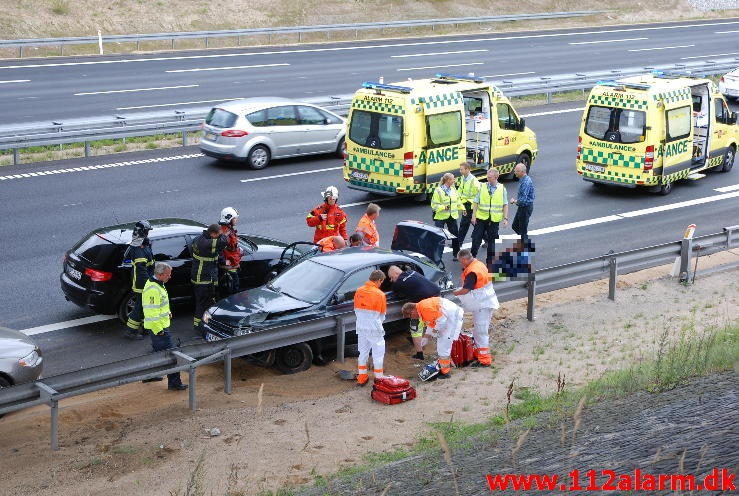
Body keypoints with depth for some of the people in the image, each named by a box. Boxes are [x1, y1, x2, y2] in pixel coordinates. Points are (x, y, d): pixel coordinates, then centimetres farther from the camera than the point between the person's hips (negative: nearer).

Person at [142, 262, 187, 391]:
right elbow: (152, 313, -25)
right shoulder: (153, 290, -25)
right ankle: (174, 382, -5)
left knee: (157, 350, 23)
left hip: (160, 326, 11)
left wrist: (167, 312, 16)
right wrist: (158, 330, -22)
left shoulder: (158, 284, 9)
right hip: (158, 327, -11)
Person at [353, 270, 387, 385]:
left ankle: (362, 377, 24)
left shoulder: (358, 291, -1)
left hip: (361, 328, 5)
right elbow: (382, 314, -4)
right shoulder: (380, 294, -14)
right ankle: (379, 378, 12)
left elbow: (356, 310, 8)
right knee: (378, 354, 7)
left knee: (363, 352, 17)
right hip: (375, 329, -5)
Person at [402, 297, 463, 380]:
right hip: (447, 317, 11)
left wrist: (435, 331, -12)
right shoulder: (421, 308, 11)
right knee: (441, 343, 20)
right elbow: (431, 323, 22)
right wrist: (426, 337, 17)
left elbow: (442, 319, -25)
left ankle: (445, 372, 1)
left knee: (443, 346, -7)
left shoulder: (425, 308, -23)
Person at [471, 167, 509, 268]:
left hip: (494, 219, 0)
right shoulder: (482, 187, 0)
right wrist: (473, 216, -5)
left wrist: (505, 218, -3)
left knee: (491, 240, 10)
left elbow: (505, 205, 4)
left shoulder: (502, 188, 0)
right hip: (481, 218, 0)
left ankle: (489, 261, 22)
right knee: (476, 239, 0)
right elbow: (476, 202, 2)